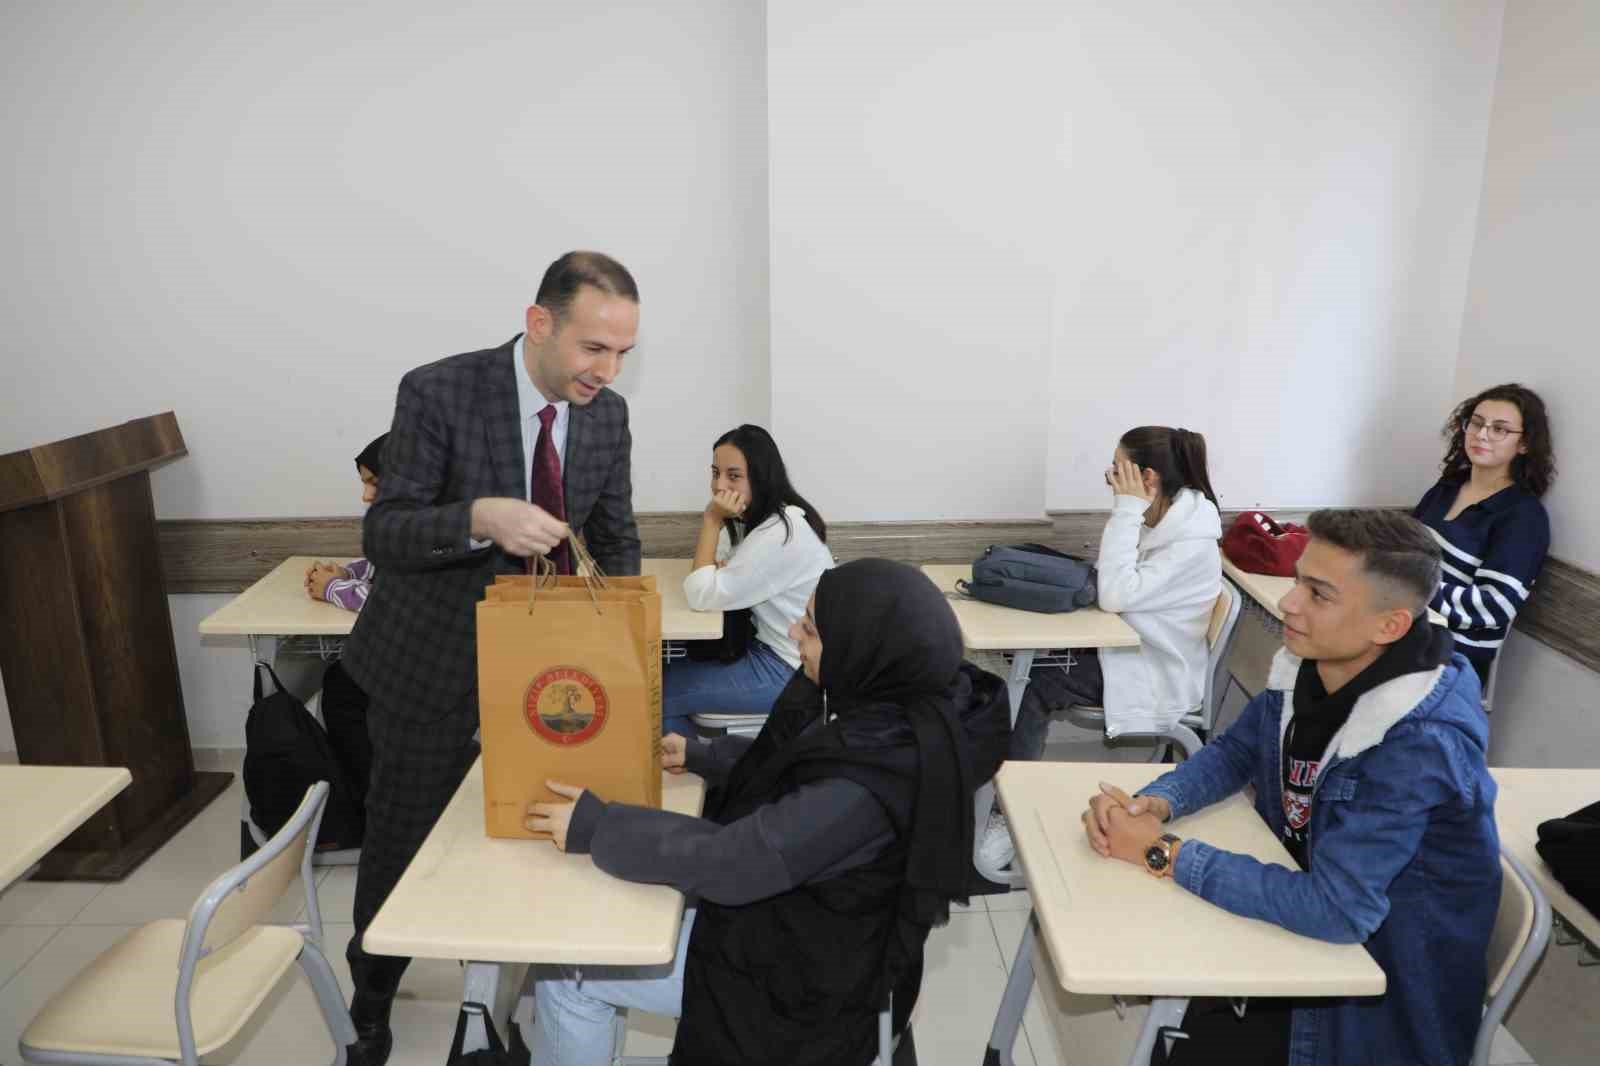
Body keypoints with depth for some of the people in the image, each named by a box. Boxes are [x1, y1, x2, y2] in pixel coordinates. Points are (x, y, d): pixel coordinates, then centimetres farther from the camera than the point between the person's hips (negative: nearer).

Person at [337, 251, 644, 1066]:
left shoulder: (608, 414, -7)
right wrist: (481, 516, -39)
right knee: (401, 842, 14)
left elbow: (616, 538, 4)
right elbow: (383, 534, -20)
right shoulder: (438, 393, -22)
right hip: (434, 659, -3)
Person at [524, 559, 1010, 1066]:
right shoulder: (904, 707, -12)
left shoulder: (865, 787, -37)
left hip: (798, 969, -8)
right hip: (799, 918, 8)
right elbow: (793, 762, 8)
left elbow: (729, 862, -29)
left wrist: (594, 827, -20)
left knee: (564, 977, 1)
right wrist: (702, 756, 8)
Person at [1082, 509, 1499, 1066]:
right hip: (1305, 906, 6)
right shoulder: (1307, 666, -10)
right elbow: (1234, 751, 4)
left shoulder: (1420, 742, -31)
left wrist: (1162, 852, -29)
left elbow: (1335, 909, -34)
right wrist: (1153, 803, -16)